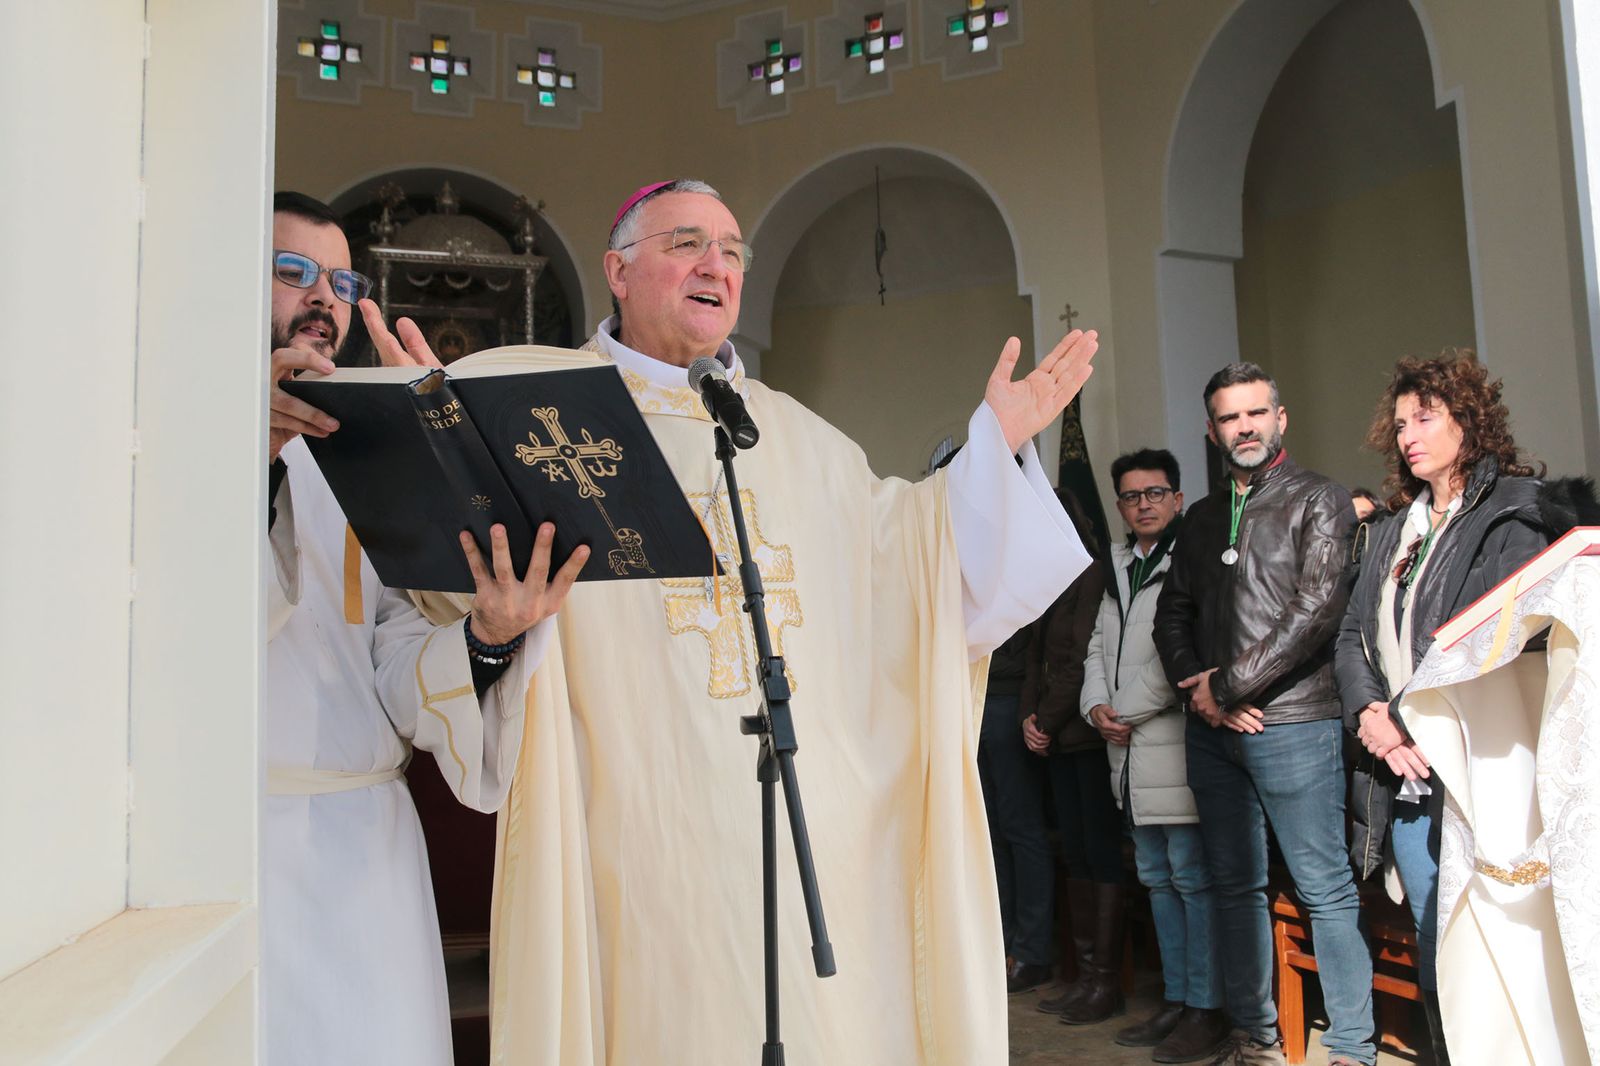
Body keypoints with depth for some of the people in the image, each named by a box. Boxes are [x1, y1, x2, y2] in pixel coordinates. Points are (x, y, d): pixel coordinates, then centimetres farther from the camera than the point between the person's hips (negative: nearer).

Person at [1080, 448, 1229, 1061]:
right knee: (1157, 878, 15)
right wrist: (1096, 706, 2)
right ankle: (1176, 999, 28)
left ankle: (1206, 1008, 12)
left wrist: (1127, 709, -11)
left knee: (1192, 878, -1)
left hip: (1176, 744, -8)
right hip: (1130, 754, 8)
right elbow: (1099, 644, 18)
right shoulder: (1117, 564, 16)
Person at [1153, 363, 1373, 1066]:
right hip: (1213, 730, 6)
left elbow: (1319, 610, -12)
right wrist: (1199, 687, -3)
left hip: (1293, 723, -5)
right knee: (1236, 885, 12)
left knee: (1324, 889, 0)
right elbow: (1172, 613, 15)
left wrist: (1229, 686, -11)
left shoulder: (1318, 501, -1)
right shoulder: (1202, 518, 16)